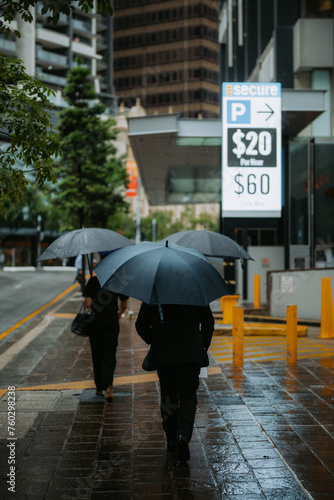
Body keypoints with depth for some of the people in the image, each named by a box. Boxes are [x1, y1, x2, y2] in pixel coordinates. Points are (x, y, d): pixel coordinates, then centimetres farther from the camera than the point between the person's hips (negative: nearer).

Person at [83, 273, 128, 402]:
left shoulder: (93, 281, -5)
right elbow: (124, 305, 8)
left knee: (97, 354, 12)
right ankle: (108, 385, -19)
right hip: (112, 322, 0)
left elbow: (87, 303, -10)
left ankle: (99, 387, 20)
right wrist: (119, 313, 29)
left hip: (95, 322, 0)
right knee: (109, 354, 1)